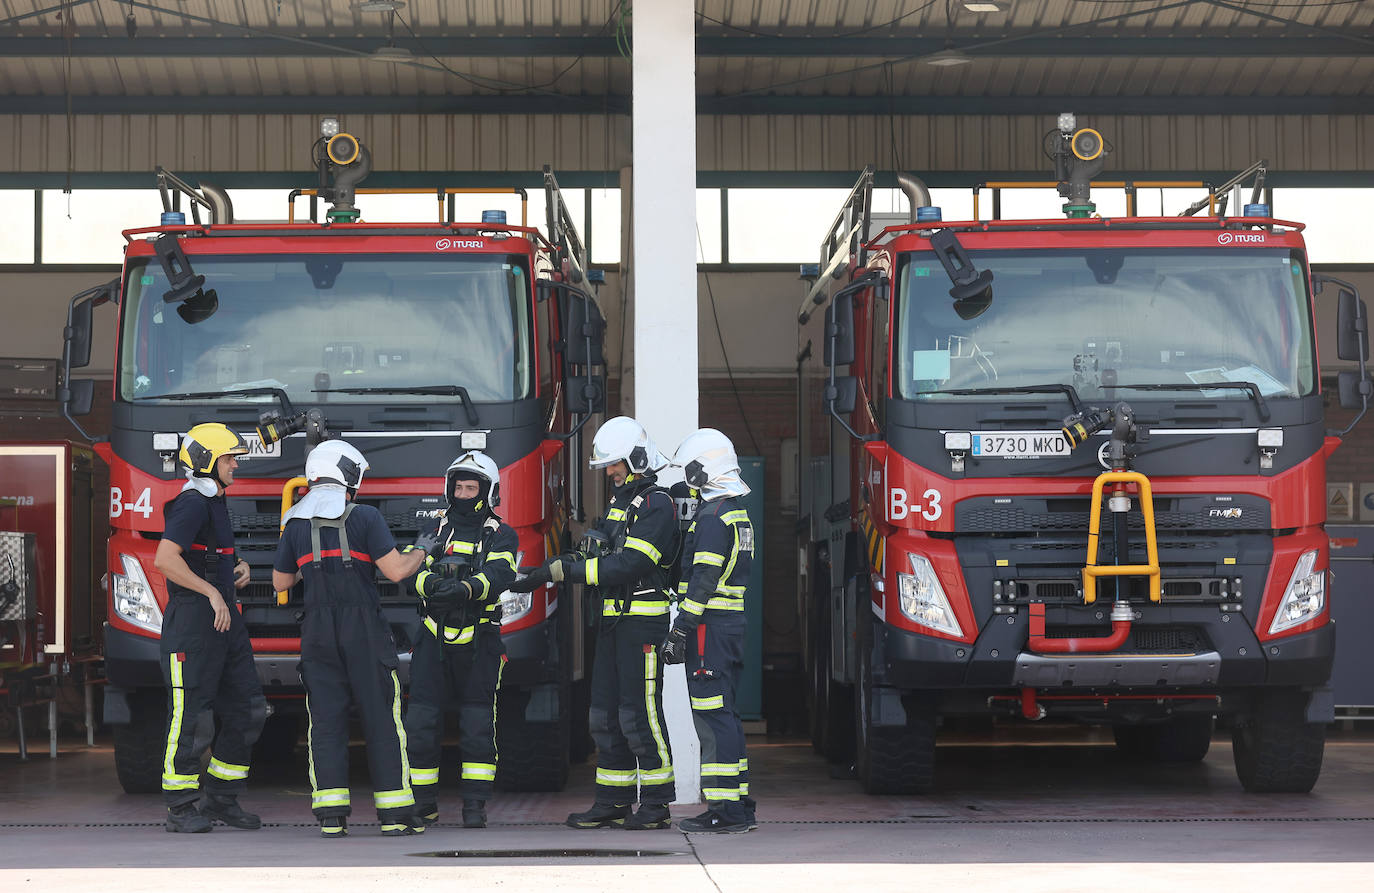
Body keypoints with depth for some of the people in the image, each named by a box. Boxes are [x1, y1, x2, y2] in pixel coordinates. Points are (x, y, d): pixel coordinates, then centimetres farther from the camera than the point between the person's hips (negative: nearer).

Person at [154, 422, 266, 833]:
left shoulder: (215, 503, 18)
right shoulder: (192, 504, -12)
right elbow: (165, 559, -24)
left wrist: (240, 567, 11)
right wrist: (212, 592, -23)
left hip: (224, 620, 10)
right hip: (192, 625, -10)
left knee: (246, 711, 8)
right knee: (191, 717, -6)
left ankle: (222, 800, 15)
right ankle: (180, 808, 0)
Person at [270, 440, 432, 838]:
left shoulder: (296, 524, 8)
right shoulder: (365, 517, -5)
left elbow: (280, 582, 16)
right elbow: (396, 570, -8)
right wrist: (421, 550, 11)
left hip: (318, 632, 3)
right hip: (364, 630, -3)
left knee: (326, 720, 3)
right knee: (382, 720, 2)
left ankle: (331, 816, -3)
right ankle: (395, 813, 1)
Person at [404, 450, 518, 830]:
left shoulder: (501, 535, 4)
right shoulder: (435, 527, 12)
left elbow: (498, 575, -15)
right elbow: (413, 568, -2)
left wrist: (465, 588, -35)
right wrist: (430, 582, -26)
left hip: (478, 643, -2)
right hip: (434, 638, 2)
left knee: (477, 726, -2)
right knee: (421, 723, -2)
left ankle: (475, 805, 4)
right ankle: (423, 804, 9)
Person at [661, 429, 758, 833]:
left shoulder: (712, 517, -14)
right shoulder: (737, 513, 17)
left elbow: (703, 581, -19)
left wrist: (680, 632, -19)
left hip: (709, 627, -10)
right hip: (733, 622, 10)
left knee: (712, 715, -8)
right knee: (725, 713, 14)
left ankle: (724, 810, -10)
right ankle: (740, 807, 16)